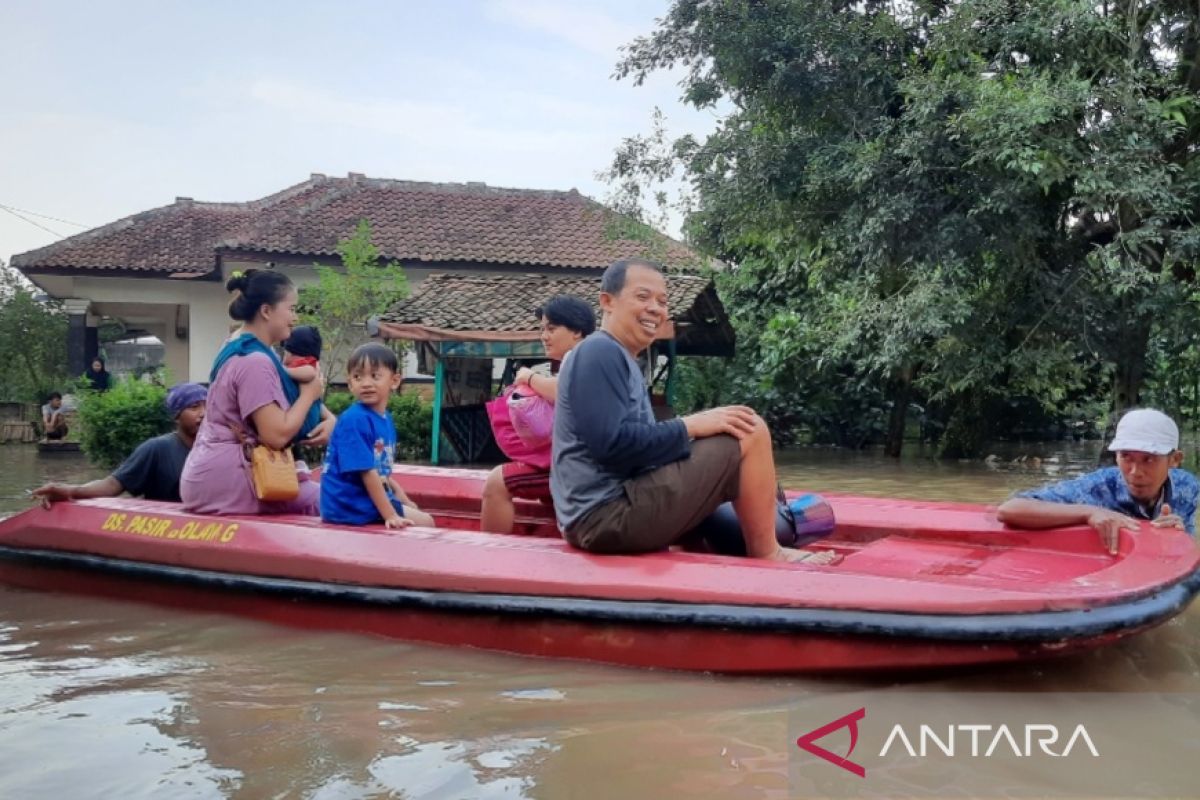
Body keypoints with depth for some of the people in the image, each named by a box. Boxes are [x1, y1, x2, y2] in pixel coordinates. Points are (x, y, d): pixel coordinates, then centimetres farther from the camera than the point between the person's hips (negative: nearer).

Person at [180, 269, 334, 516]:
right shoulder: (254, 361, -17)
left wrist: (330, 418, 0)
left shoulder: (242, 351, 13)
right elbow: (277, 436, -24)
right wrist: (309, 393, -8)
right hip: (226, 480, -10)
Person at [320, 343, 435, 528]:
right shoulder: (354, 420, -19)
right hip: (350, 506, -9)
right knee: (425, 522, -5)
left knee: (423, 518, 23)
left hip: (371, 499, 9)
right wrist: (391, 515, -22)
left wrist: (405, 502, 13)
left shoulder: (385, 419, 8)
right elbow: (367, 472, -22)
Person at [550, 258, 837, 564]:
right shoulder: (599, 353, -11)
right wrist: (690, 426, -14)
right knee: (749, 432, -11)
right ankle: (766, 556, 2)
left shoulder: (619, 358, 20)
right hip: (607, 513, -11)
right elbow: (611, 444, -22)